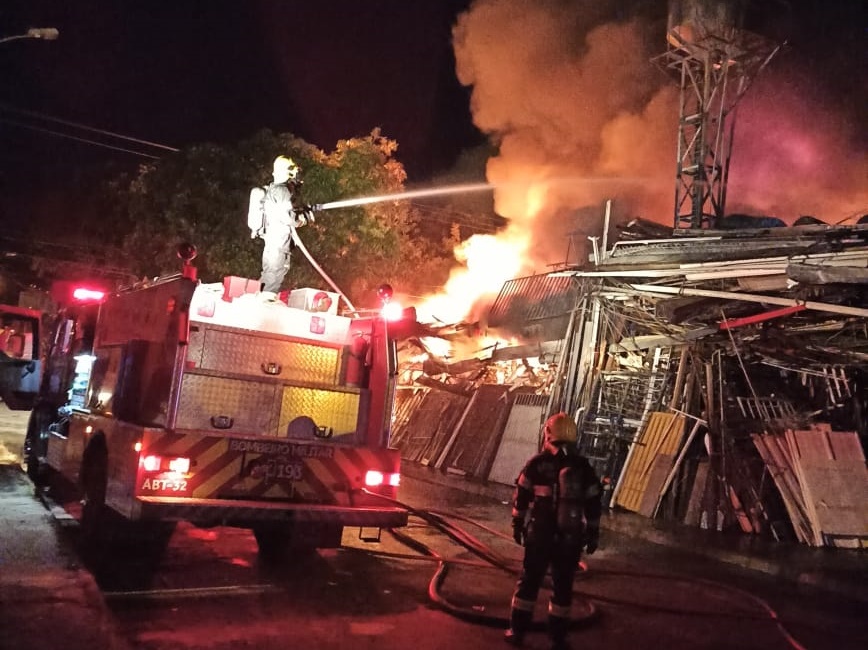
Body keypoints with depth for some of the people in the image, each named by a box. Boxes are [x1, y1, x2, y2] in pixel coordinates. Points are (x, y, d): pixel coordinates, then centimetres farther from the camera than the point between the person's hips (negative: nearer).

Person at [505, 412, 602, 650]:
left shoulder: (538, 463, -6)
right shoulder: (584, 467, 0)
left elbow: (521, 497, -1)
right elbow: (594, 505, 3)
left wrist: (518, 524, 10)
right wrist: (593, 534, 11)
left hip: (539, 534, -1)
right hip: (570, 537, 1)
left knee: (529, 581, 11)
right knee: (563, 587, 11)